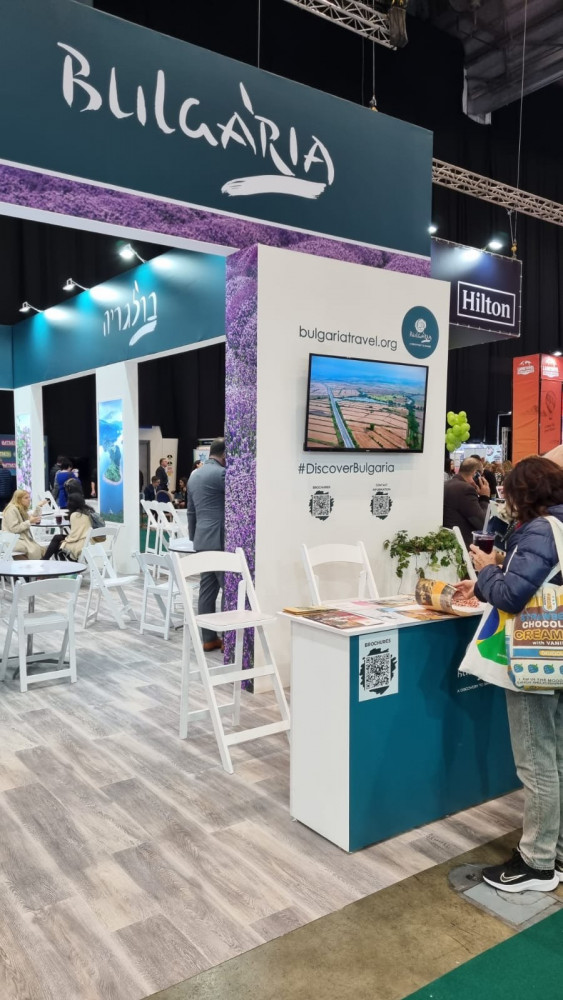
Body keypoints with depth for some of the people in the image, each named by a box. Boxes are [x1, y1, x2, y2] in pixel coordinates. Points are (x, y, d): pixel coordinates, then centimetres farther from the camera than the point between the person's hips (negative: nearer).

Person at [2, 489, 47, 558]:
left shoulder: (22, 509, 15)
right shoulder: (11, 510, -13)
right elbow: (14, 529, -20)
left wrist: (39, 506, 14)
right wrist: (29, 522, -20)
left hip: (24, 538, 9)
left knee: (42, 549, -14)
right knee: (35, 549, -30)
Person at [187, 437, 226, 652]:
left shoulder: (194, 475, 16)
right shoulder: (220, 473, -13)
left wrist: (193, 536, 27)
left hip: (202, 540, 9)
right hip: (218, 540, -9)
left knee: (207, 589, 9)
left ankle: (209, 638, 13)